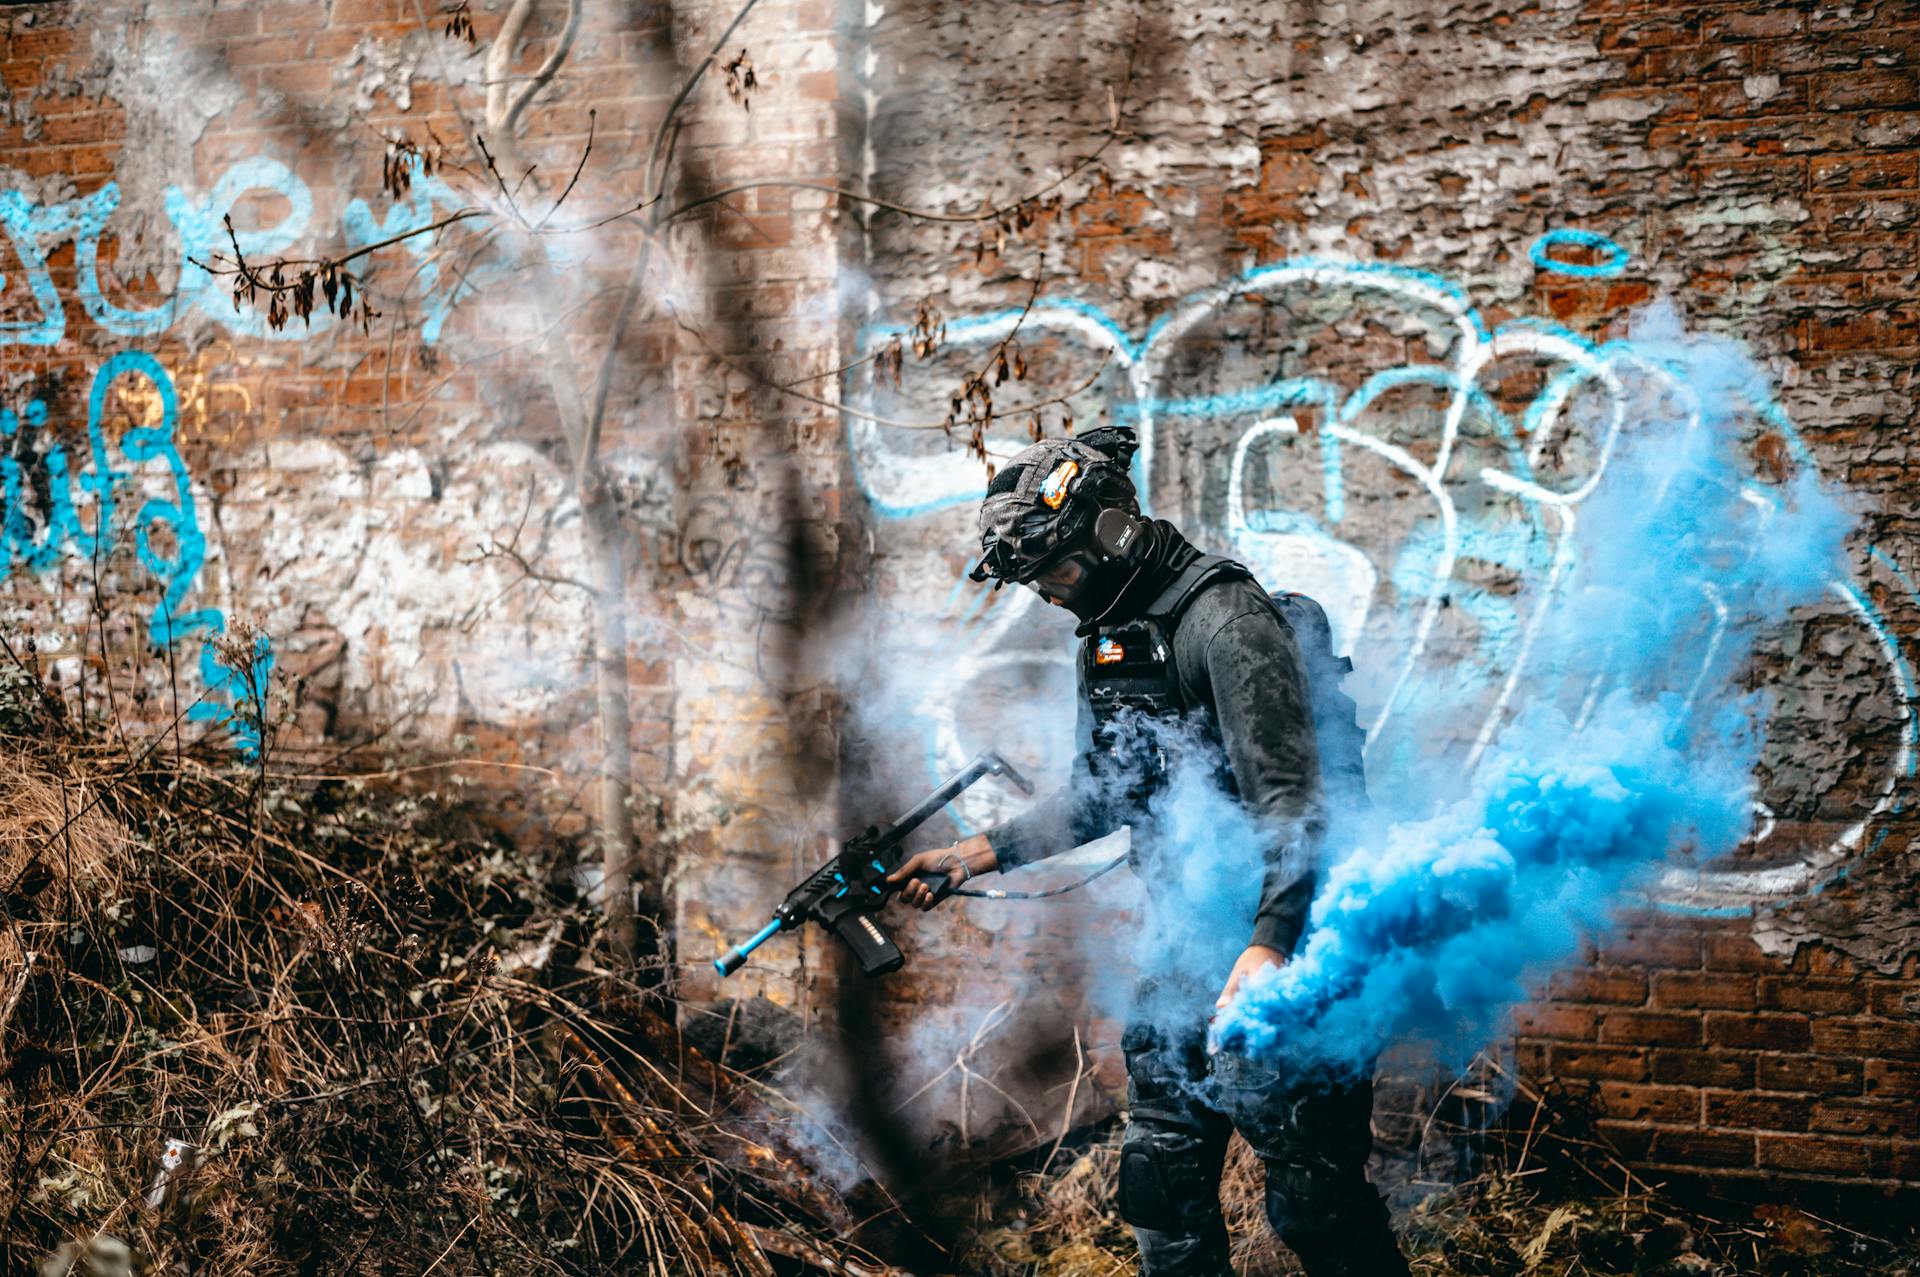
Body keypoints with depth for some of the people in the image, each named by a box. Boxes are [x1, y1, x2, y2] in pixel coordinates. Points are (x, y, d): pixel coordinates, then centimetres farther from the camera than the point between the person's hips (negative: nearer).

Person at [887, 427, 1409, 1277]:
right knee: (1162, 1182, 14)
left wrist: (1269, 946, -33)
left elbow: (1288, 797, -23)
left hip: (1273, 951, -9)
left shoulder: (1222, 618, -15)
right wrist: (978, 855, 16)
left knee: (1313, 1198, -5)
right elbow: (1100, 796, 24)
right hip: (1184, 958, 9)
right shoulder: (1108, 636, 14)